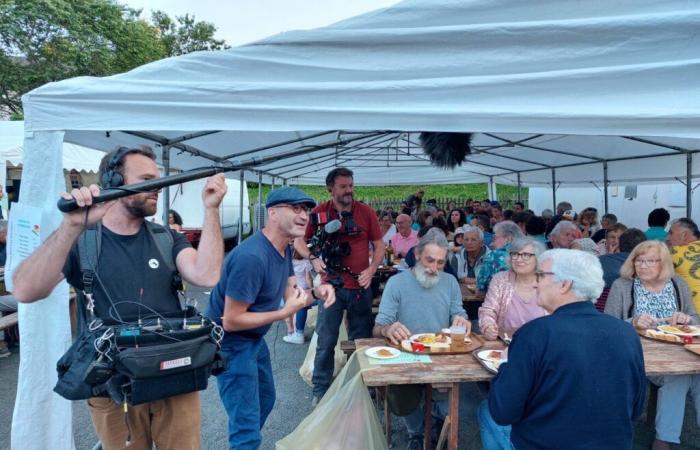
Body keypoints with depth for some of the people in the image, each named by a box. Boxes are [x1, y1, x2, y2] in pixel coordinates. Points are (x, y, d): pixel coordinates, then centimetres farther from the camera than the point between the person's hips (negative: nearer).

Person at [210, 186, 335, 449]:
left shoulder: (285, 249, -1)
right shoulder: (251, 257, -32)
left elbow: (288, 291, 6)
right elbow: (231, 321, -28)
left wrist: (316, 290, -14)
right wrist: (285, 313, -27)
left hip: (254, 339, 10)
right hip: (231, 344, -10)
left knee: (265, 400, 28)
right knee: (247, 427, -4)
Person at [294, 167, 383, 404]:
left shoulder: (365, 212, -1)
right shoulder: (319, 212, -3)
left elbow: (379, 245, 6)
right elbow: (299, 241, 6)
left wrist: (371, 270, -9)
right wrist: (313, 258, -12)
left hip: (360, 287, 1)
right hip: (331, 285, -1)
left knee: (361, 340, 13)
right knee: (326, 342, 4)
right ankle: (320, 391, 22)